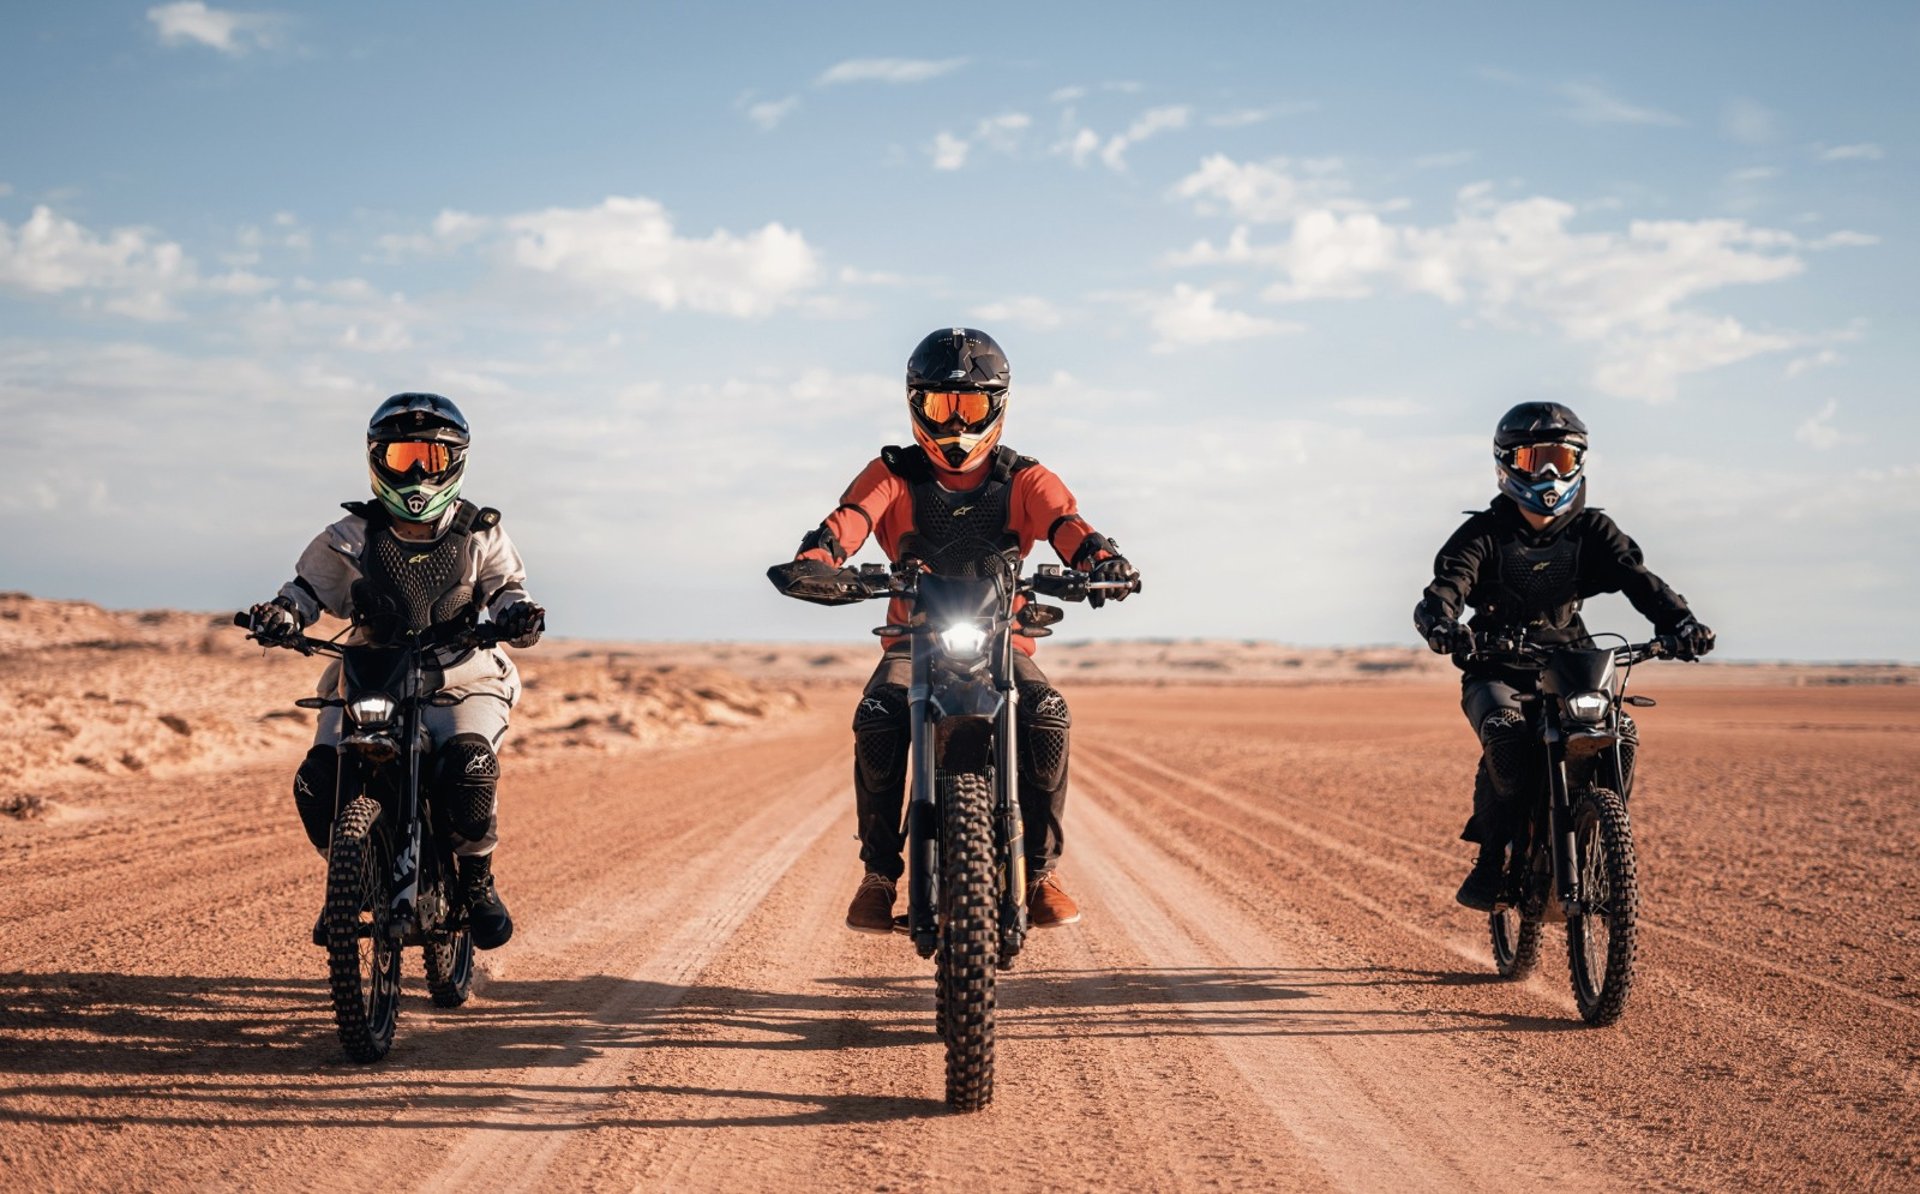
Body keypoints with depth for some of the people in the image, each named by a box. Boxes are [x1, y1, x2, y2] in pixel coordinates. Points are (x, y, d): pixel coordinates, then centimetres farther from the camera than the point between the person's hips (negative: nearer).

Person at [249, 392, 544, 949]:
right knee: (317, 778, -19)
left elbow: (505, 586, 7)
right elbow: (311, 585, 8)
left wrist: (517, 611, -17)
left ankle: (477, 880, -6)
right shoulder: (352, 537, 5)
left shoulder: (479, 534, 6)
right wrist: (282, 611, -14)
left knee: (469, 766, -31)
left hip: (460, 680, -1)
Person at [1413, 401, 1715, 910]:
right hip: (1496, 671, -2)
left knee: (1621, 734, -23)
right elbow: (1446, 585, -19)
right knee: (1507, 738, -32)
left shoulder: (1591, 530, 4)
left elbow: (1637, 577, -11)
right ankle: (1490, 862, -21)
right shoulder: (1484, 534, -3)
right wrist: (1441, 624, -43)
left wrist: (1679, 620, -31)